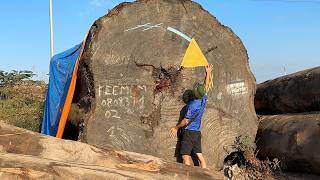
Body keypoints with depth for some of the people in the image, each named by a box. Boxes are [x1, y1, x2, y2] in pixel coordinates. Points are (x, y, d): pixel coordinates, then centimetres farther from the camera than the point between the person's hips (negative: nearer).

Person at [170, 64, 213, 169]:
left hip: (189, 132, -8)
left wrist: (176, 128, 2)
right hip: (197, 132, 8)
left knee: (185, 156, -5)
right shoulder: (203, 100, 1)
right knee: (200, 156, 8)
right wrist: (208, 73, 30)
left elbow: (186, 121, -13)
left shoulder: (193, 105, -20)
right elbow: (206, 86, 18)